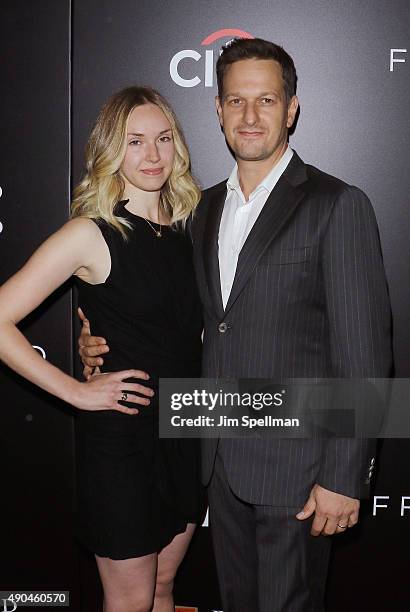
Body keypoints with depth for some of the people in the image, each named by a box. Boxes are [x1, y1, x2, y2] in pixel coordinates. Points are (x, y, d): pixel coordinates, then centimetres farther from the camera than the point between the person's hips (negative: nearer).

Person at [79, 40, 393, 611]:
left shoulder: (337, 205, -12)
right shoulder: (207, 206, 9)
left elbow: (364, 354, -14)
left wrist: (344, 477, -16)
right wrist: (109, 344, 3)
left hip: (295, 465, -6)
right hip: (221, 457, 6)